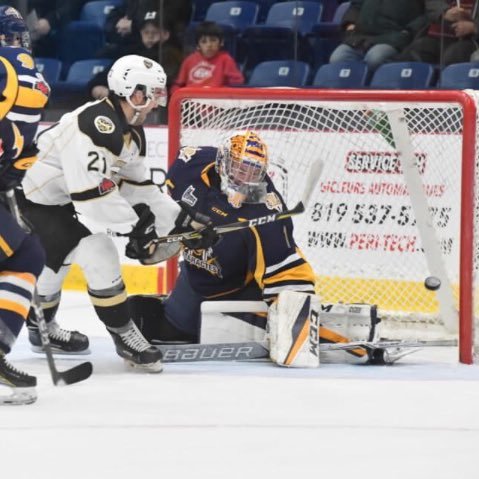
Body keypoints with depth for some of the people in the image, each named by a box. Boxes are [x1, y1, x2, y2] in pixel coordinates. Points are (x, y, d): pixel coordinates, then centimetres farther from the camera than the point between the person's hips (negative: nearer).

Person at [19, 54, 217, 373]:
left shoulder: (132, 132, 6)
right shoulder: (95, 124, -28)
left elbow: (138, 186, 14)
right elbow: (93, 190, -31)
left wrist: (182, 219, 10)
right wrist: (134, 228, -24)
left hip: (63, 202, 10)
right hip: (33, 201, -10)